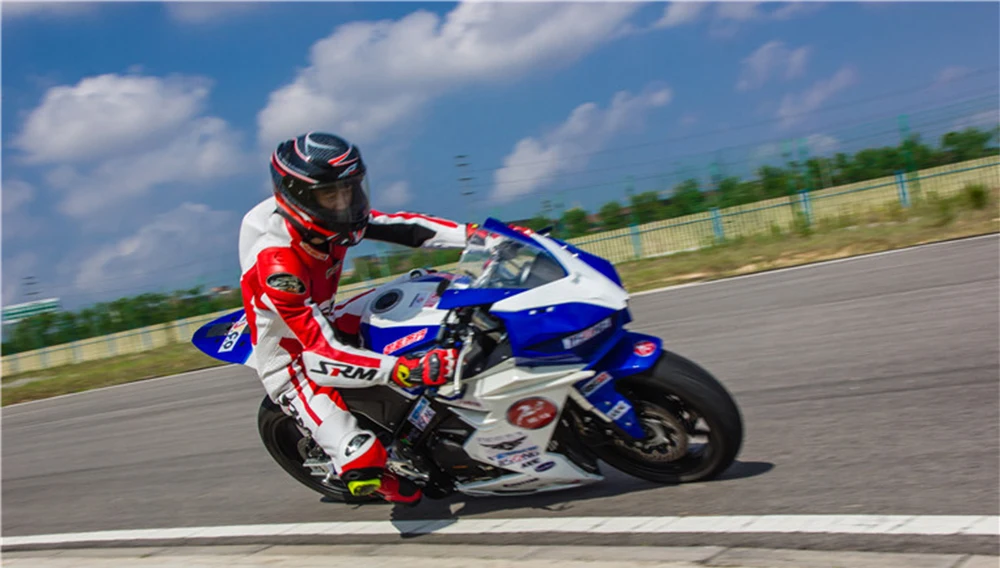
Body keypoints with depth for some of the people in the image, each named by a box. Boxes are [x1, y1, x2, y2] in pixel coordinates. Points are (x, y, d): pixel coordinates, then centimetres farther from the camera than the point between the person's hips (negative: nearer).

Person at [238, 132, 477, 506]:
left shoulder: (329, 220, -12)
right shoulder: (277, 264, -35)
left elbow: (401, 227, -5)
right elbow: (321, 354, -37)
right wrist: (407, 371, -46)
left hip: (319, 326, 8)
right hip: (291, 364, -8)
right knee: (365, 473, -22)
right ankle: (388, 482, 15)